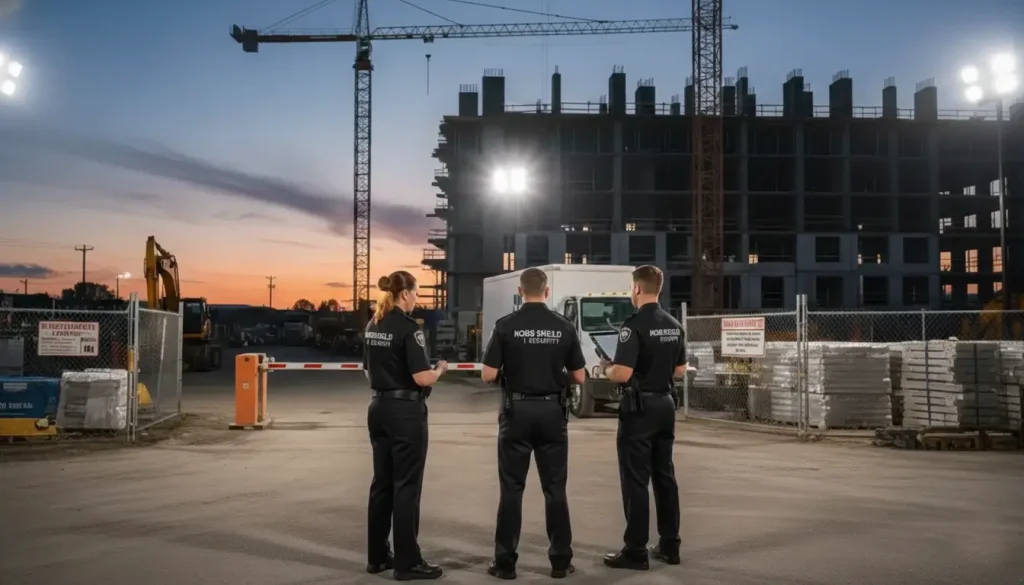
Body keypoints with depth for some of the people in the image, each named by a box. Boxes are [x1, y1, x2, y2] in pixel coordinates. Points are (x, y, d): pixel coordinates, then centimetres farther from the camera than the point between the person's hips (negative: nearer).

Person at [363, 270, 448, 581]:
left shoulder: (372, 326, 9)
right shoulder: (408, 327, -16)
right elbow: (422, 378, -20)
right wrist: (440, 370, -1)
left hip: (378, 408, 8)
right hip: (405, 412, -8)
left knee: (382, 482, 13)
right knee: (406, 485, -2)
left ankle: (377, 556, 20)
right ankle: (407, 562, 3)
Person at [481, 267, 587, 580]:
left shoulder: (505, 325, -7)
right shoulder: (564, 327, -1)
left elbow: (488, 375, -8)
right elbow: (579, 377, 2)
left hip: (517, 411, -1)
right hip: (552, 412, 2)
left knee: (512, 488, 5)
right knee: (555, 488, 8)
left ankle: (505, 562, 8)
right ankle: (560, 560, 12)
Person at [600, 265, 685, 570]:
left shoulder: (634, 325, -17)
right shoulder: (674, 325, 7)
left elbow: (623, 374, -23)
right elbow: (680, 370, 15)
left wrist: (607, 369, -3)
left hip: (639, 407, -7)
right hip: (665, 405, 8)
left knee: (636, 481, -2)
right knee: (664, 476, 13)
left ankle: (636, 551, 2)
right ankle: (669, 545, 18)